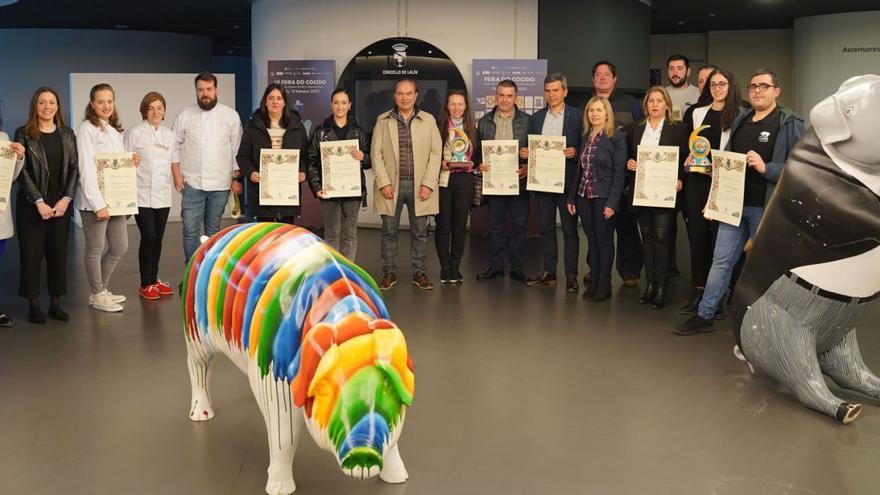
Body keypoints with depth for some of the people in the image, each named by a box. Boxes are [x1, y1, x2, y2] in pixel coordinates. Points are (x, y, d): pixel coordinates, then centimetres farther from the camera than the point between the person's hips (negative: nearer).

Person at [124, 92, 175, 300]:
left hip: (162, 195, 5)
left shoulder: (169, 135, 10)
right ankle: (146, 284, 5)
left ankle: (154, 279, 22)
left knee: (158, 238, 9)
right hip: (143, 195, -4)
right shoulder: (135, 133, -4)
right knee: (148, 238, -6)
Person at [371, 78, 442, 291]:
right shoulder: (383, 120, 5)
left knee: (419, 232, 6)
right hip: (391, 185, 0)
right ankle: (389, 273, 15)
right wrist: (383, 183, -8)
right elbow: (376, 153, 1)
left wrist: (428, 183, -8)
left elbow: (435, 153, 1)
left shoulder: (428, 120, 5)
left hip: (419, 186, 0)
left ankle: (419, 273, 15)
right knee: (389, 231, 5)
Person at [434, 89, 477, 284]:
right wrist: (440, 163, -15)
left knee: (460, 225, 4)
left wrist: (472, 164, -4)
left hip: (465, 179, 3)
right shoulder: (438, 127, 2)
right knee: (443, 225, -1)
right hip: (443, 179, -2)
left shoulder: (472, 129, 12)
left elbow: (478, 154, 16)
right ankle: (445, 269, 7)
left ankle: (455, 269, 12)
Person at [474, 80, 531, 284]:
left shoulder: (527, 121, 3)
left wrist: (528, 167, -14)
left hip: (519, 181, -2)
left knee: (519, 225, 4)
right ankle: (496, 266, 15)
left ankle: (517, 267, 12)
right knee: (495, 226, 7)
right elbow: (478, 150, 11)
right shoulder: (484, 121, 9)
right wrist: (480, 164, -8)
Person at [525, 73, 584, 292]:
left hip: (567, 181, -4)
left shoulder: (578, 116, 0)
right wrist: (526, 152, -6)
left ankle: (571, 275, 6)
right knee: (546, 228, 10)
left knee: (570, 229, 1)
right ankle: (548, 272, 18)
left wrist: (575, 152, -20)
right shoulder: (536, 117, 12)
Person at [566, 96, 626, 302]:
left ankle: (604, 285, 12)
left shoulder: (616, 138, -7)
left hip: (604, 197, -5)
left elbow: (619, 173, -11)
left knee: (604, 240, 2)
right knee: (592, 240, 11)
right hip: (584, 196, 5)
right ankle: (594, 281, 19)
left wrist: (612, 202, -16)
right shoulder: (585, 138, 11)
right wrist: (572, 198, 10)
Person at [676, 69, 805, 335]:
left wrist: (766, 168, -25)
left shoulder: (790, 124, -6)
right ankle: (704, 315, 15)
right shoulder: (740, 121, 13)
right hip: (735, 203, 5)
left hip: (766, 208, -5)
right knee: (721, 260, 8)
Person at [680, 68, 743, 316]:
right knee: (697, 235, 4)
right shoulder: (697, 113, 13)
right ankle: (699, 291, 11)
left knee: (718, 236, 0)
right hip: (697, 181, 4)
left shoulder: (739, 115, -1)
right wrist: (688, 162, 0)